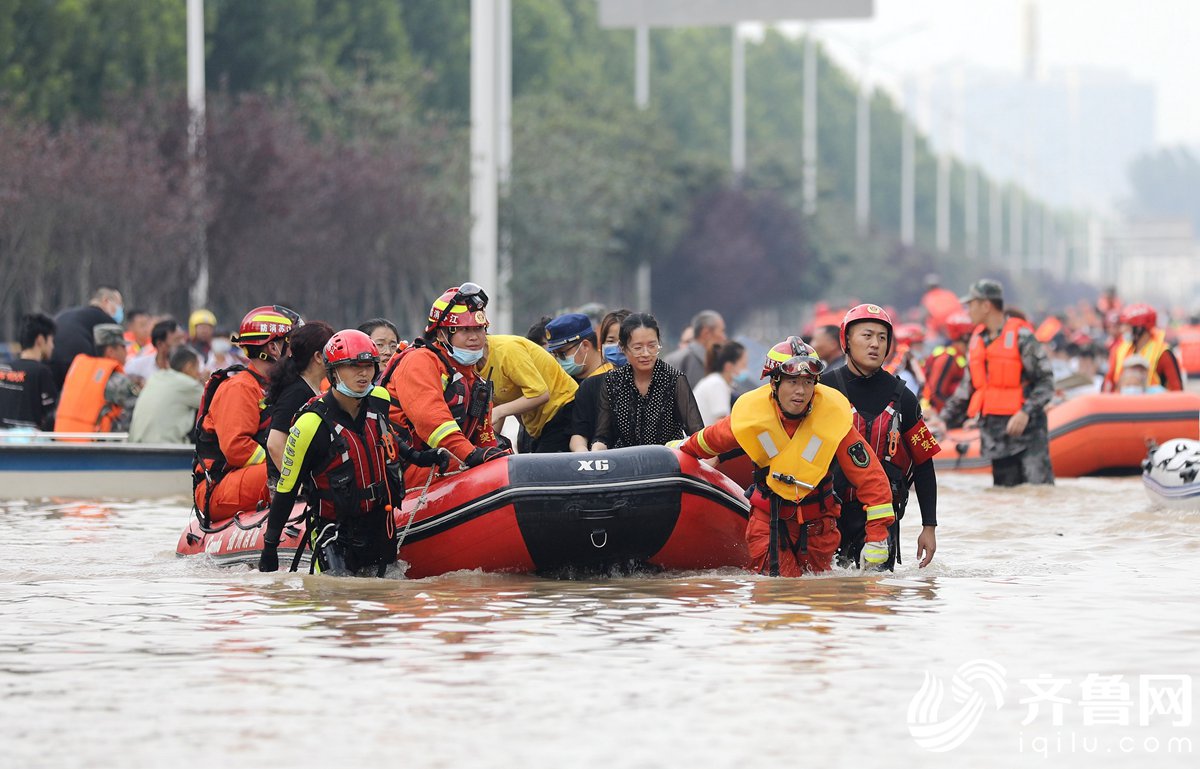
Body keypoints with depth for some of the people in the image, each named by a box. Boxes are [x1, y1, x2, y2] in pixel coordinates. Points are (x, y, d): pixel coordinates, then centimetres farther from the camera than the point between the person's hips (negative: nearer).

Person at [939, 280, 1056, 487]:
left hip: (1027, 430, -7)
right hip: (995, 435, 7)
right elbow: (967, 388, 22)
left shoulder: (1021, 337, -7)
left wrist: (1026, 412, -20)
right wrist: (946, 419, 15)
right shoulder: (977, 340, 14)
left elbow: (1046, 381, -8)